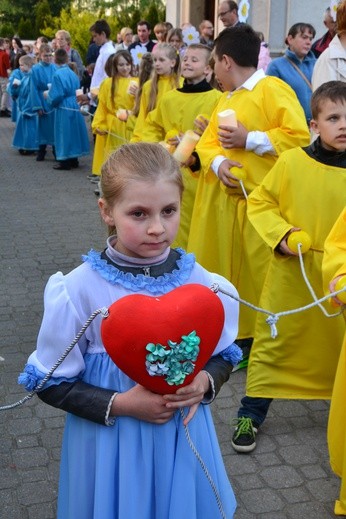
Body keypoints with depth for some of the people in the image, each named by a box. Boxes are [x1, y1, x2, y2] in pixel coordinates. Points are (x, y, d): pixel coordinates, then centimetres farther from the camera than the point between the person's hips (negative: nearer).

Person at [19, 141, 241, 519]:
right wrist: (117, 405, -20)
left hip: (183, 434, 3)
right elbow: (50, 382, -9)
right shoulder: (79, 288, -17)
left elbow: (222, 354, 6)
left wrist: (205, 382, -15)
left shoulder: (198, 280, -9)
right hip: (111, 443, -2)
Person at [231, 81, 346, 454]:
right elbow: (259, 203, 0)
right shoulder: (291, 162, -9)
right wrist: (280, 234, -15)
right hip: (291, 274, -1)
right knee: (273, 340, 10)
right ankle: (251, 412, 25)